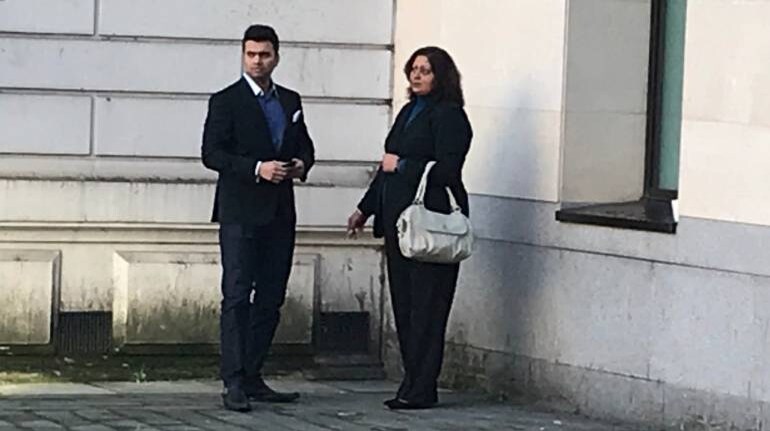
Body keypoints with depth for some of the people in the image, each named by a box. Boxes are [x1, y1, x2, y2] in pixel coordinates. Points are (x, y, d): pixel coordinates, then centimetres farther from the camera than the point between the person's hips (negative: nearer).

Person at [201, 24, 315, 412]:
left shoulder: (290, 101, 15)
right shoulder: (226, 102, -2)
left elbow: (305, 146, 23)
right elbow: (212, 154, -9)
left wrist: (302, 164, -1)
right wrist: (257, 168, -20)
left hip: (280, 212, 6)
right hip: (241, 212, -6)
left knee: (270, 300, 6)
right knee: (237, 296, -9)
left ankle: (252, 378, 12)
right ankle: (234, 383, -12)